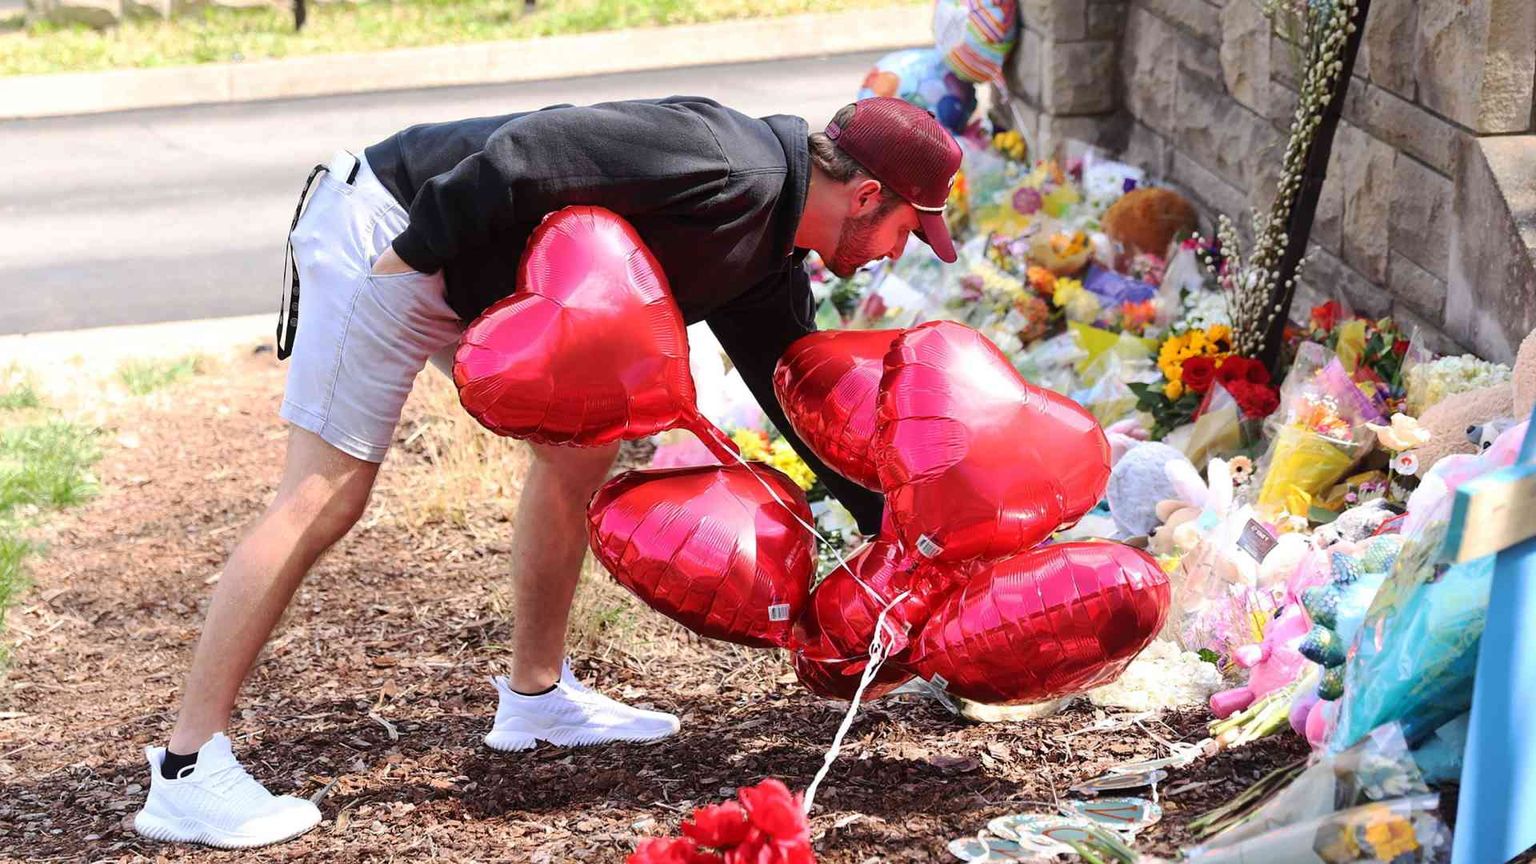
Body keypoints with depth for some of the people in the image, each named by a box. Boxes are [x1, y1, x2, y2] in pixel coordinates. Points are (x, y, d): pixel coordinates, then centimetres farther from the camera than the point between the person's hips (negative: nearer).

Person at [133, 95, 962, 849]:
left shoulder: (764, 266, 10)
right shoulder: (722, 162, -21)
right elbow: (530, 152, -27)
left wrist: (890, 524, 21)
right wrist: (414, 255, -23)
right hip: (393, 236, -10)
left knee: (580, 440, 12)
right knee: (324, 498, -12)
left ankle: (536, 695, 24)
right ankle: (187, 772, -12)